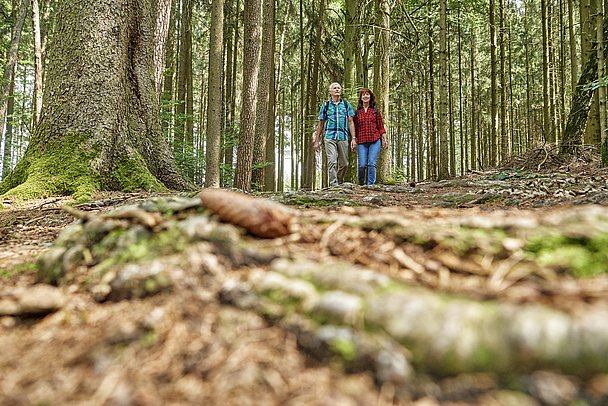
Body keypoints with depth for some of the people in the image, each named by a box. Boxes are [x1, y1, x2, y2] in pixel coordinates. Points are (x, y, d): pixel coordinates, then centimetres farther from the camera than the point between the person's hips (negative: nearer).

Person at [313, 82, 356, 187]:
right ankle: (333, 184, -14)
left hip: (343, 137, 1)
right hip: (329, 137, -1)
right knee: (332, 162, -13)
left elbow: (351, 122, 9)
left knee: (344, 163, 4)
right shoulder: (325, 105, 12)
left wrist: (353, 138, -2)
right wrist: (317, 141, 11)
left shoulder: (346, 104, 13)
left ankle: (340, 182, 23)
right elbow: (321, 124, 15)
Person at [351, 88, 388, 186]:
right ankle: (361, 184, 15)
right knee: (362, 165, -6)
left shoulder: (375, 110, 11)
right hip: (361, 142, 1)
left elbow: (381, 126, 10)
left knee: (372, 164, -9)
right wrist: (353, 139, 2)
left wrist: (384, 139, 4)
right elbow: (355, 128, 13)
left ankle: (371, 184, -1)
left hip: (375, 141, 0)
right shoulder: (357, 112, 12)